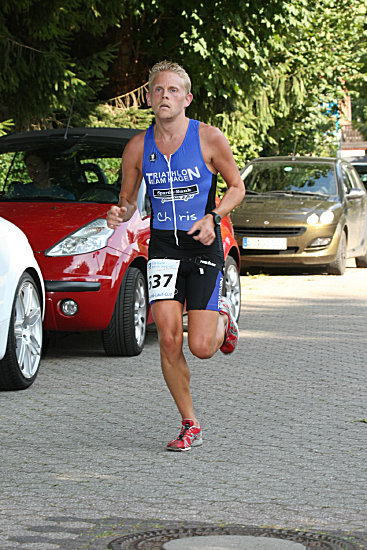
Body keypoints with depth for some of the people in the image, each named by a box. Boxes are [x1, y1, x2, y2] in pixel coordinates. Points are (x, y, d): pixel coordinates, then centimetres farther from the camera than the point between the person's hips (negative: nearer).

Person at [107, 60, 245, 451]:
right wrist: (120, 214, -12)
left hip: (203, 247, -2)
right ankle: (190, 426, 4)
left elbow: (236, 187, 4)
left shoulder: (209, 139, -7)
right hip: (163, 246, 2)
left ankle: (222, 318, 30)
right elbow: (128, 199, 12)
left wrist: (212, 217, -13)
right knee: (169, 340, -11)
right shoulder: (137, 148, 1)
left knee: (201, 347, -8)